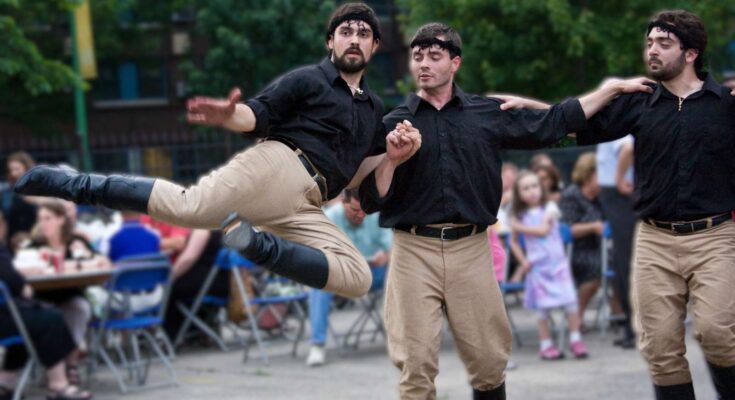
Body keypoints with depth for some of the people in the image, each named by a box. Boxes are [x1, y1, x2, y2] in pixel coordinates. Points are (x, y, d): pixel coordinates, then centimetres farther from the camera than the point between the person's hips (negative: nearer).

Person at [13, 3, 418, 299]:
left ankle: (260, 246, -19)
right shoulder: (306, 80, 10)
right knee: (189, 207, -31)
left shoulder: (373, 110, 27)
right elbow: (258, 114, -2)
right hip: (278, 164, -5)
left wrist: (397, 151, 9)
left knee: (357, 277, -18)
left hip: (304, 206, 5)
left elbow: (361, 169, 27)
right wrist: (230, 116, -26)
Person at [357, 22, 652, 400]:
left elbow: (553, 123, 14)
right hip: (414, 251, -1)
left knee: (489, 362, 6)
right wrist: (390, 159, -16)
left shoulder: (488, 113, 9)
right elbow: (371, 201, 2)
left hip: (471, 250, 2)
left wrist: (614, 88, 14)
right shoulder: (394, 123, 4)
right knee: (417, 365, -4)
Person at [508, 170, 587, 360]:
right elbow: (514, 241, 15)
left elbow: (543, 230, -15)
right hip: (538, 266, 1)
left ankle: (575, 339, 3)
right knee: (543, 307, 2)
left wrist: (522, 228, -8)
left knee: (570, 300, -7)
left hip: (558, 261, -1)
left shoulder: (550, 208, -2)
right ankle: (546, 345, 9)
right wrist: (523, 261, 4)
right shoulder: (520, 216, 5)